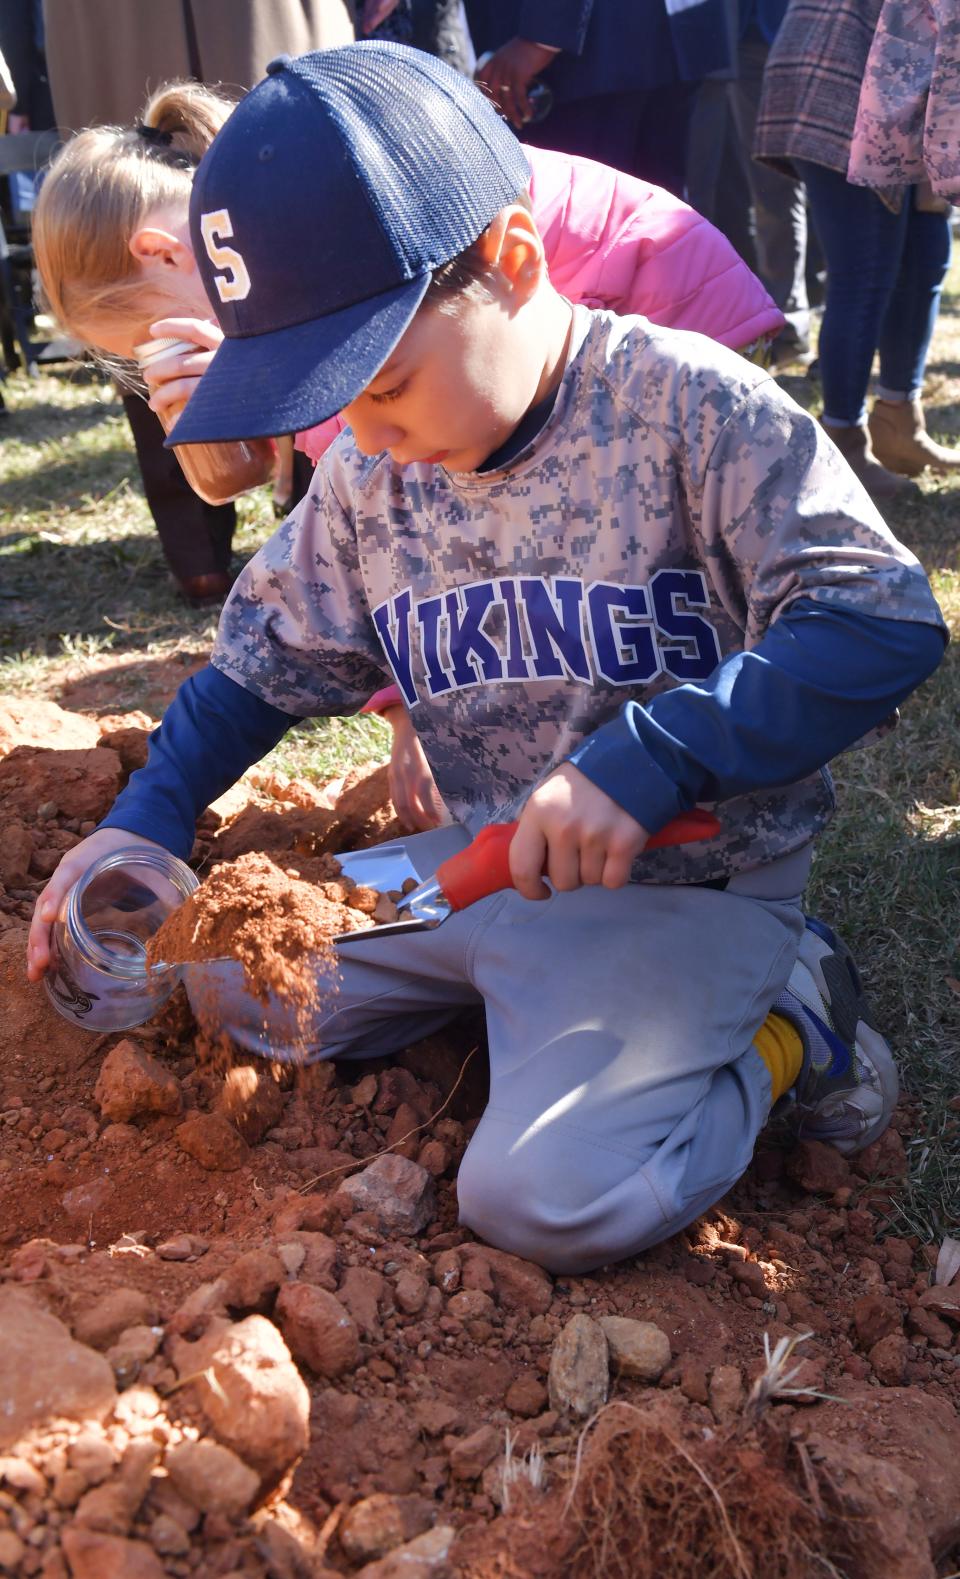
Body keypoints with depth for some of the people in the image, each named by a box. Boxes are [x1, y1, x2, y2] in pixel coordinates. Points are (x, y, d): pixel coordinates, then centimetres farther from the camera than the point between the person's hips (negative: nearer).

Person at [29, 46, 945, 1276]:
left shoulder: (688, 404, -17)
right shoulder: (368, 474, 1)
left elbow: (882, 621, -22)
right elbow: (268, 654, 14)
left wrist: (647, 756, -31)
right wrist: (146, 816, 2)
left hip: (685, 881, -6)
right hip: (478, 861, 7)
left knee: (547, 1197, -24)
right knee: (237, 984, 4)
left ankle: (779, 1027, 2)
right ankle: (524, 998, 14)